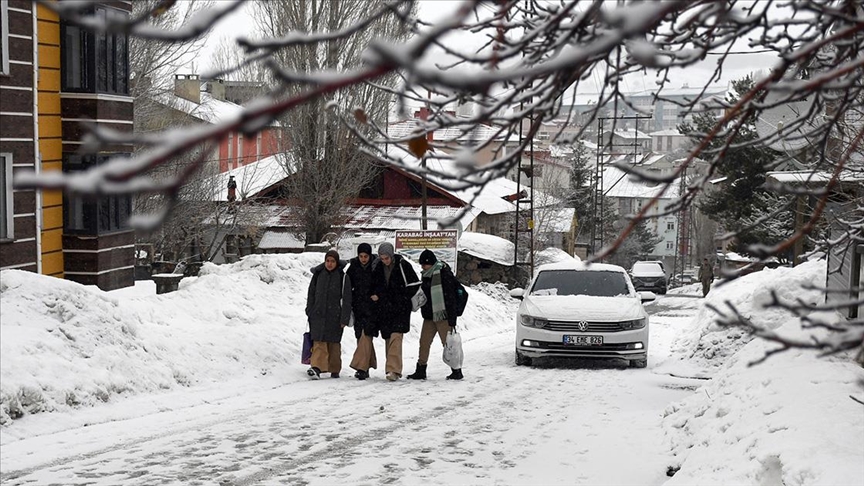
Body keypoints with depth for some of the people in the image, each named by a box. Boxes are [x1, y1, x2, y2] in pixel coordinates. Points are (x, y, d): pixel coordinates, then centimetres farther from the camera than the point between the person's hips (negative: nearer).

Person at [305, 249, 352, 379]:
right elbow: (311, 294, 15)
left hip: (334, 316, -2)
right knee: (319, 342, -10)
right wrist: (309, 311, 10)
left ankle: (334, 370, 17)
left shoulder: (343, 277, -2)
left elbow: (346, 299, -3)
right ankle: (316, 368, -19)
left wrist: (344, 318, -7)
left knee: (334, 343, 5)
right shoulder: (318, 274, 7)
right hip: (318, 314, 2)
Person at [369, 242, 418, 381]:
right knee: (388, 339, 7)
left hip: (400, 309, -5)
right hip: (384, 309, 5)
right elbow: (373, 285, 20)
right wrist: (374, 295, 2)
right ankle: (393, 370, 15)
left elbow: (414, 285, -2)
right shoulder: (378, 267, 7)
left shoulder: (403, 266, -6)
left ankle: (393, 370, -23)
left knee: (395, 337, -17)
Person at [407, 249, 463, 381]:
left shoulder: (444, 275, -13)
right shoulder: (426, 275, 12)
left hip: (443, 316, -8)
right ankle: (420, 371, 14)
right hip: (429, 317, 8)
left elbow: (450, 298, -16)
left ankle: (457, 371, 6)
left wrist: (452, 319, -18)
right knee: (424, 343, 7)